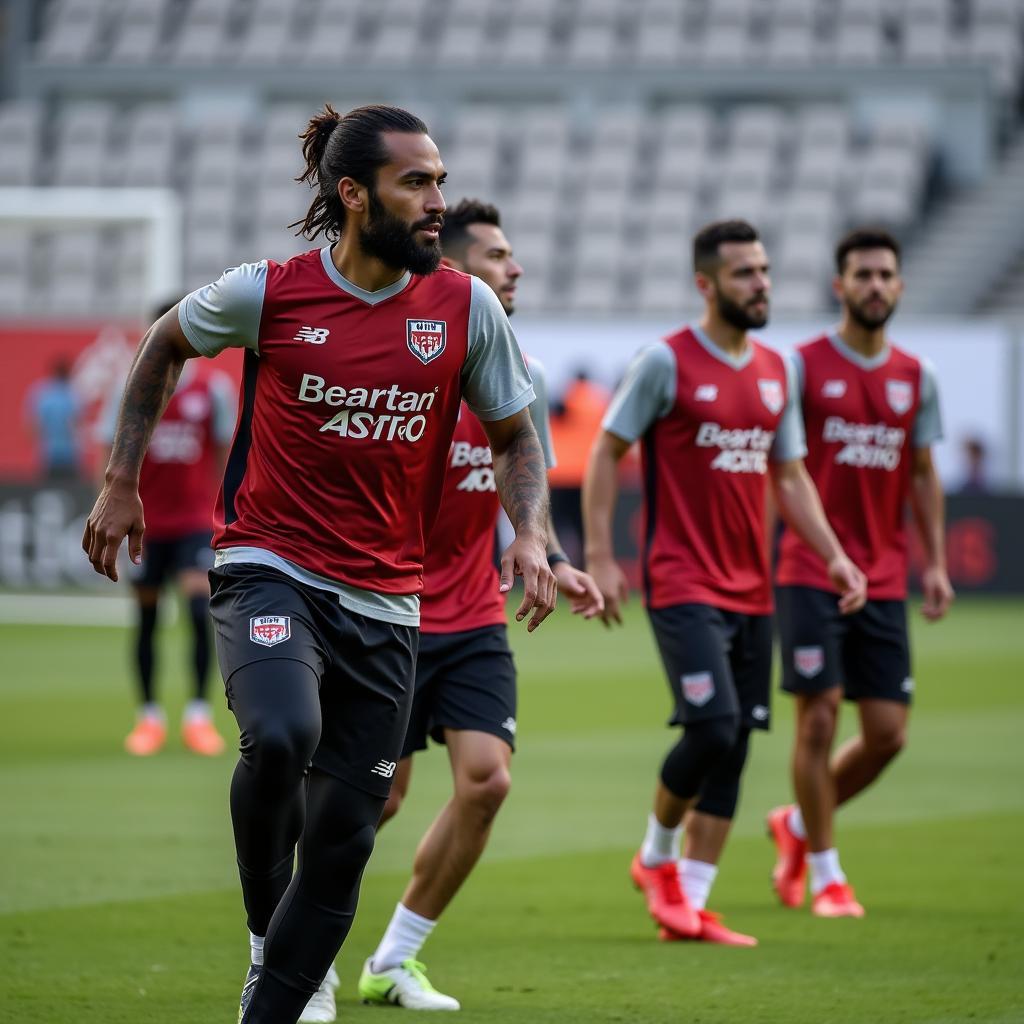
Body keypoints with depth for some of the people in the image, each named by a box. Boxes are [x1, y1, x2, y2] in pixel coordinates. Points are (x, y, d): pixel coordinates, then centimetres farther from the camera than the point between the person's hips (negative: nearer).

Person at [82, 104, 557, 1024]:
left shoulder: (466, 307, -1)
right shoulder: (267, 293, -7)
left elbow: (514, 435, 12)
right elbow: (166, 345, 12)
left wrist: (530, 534, -6)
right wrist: (122, 483, 10)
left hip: (385, 603, 3)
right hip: (270, 572, -3)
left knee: (341, 844, 2)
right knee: (283, 734, -33)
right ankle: (264, 940, -10)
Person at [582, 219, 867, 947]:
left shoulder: (776, 370, 12)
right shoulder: (667, 362, -7)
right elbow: (606, 452, -3)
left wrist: (833, 555, 4)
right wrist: (599, 555, -9)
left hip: (751, 591, 7)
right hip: (684, 586, -6)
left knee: (735, 749, 4)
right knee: (713, 729, -17)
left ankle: (690, 904, 9)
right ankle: (657, 855, 9)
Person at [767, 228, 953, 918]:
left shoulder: (916, 379, 10)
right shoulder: (803, 367, -3)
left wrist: (935, 564, 8)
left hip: (885, 578, 4)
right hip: (811, 571, -4)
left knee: (888, 733, 1)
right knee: (819, 719, -7)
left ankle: (798, 824, 26)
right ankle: (825, 874, 7)